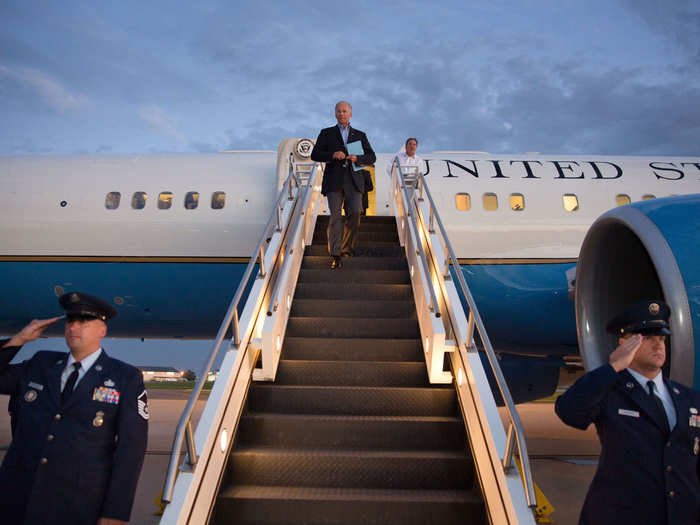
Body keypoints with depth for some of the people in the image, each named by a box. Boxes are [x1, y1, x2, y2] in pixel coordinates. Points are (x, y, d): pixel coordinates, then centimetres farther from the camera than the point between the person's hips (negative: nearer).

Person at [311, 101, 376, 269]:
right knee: (335, 217, -6)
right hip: (334, 181, -1)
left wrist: (357, 158, -9)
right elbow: (314, 155, 6)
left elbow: (372, 157, 12)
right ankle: (335, 255, -2)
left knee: (356, 213, -9)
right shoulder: (326, 133, 13)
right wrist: (332, 155, -12)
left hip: (353, 180, 2)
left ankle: (347, 245, 14)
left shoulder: (360, 135, 17)